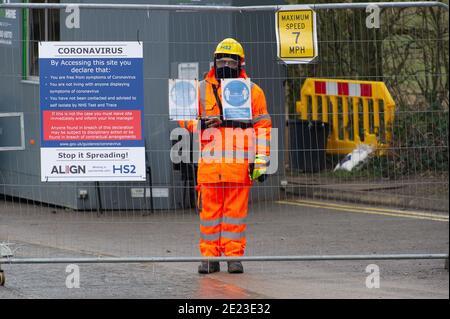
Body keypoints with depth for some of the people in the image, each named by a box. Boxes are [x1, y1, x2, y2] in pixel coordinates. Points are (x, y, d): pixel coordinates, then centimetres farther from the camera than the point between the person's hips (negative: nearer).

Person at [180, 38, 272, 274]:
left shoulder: (253, 92, 9)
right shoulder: (202, 90, 12)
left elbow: (262, 128, 7)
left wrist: (261, 161, 0)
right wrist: (201, 124, -8)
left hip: (239, 162, -1)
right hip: (209, 162, 1)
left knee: (236, 210, -1)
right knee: (209, 209, 1)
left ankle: (234, 255, 4)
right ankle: (209, 256, 6)